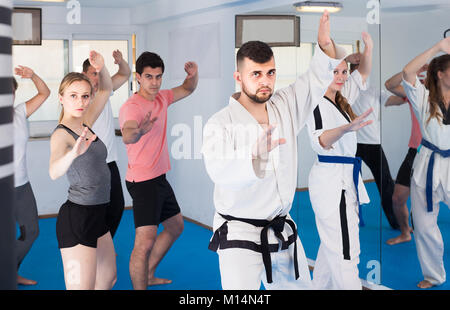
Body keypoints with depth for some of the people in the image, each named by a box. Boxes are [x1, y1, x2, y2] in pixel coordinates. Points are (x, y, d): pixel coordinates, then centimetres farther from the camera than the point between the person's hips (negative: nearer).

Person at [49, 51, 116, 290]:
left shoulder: (85, 125, 8)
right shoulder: (61, 135, -15)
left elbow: (106, 90, 20)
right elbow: (54, 172, -36)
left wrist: (101, 68, -1)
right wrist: (74, 153, -57)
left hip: (96, 215, 9)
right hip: (76, 217, -9)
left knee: (108, 279, 21)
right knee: (82, 287, -10)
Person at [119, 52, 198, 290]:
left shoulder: (161, 98, 4)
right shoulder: (132, 107, -22)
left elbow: (186, 90, 22)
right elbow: (127, 136, -42)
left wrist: (193, 75, -1)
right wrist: (139, 130, -66)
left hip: (159, 178, 10)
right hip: (143, 181, -10)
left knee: (175, 226, 23)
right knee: (145, 241, -18)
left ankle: (149, 275, 37)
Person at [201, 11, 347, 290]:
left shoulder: (285, 107, 2)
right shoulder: (220, 124, -16)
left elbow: (318, 77, 5)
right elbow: (220, 172, -31)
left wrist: (326, 44, -15)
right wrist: (255, 154, -51)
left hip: (282, 230, 6)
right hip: (239, 234, -6)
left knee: (299, 284, 20)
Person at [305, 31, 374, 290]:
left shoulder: (343, 100, 12)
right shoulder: (316, 105, -14)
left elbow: (363, 75, 20)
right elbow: (320, 141, -31)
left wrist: (369, 49, 1)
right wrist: (347, 128, -50)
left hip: (346, 178, 9)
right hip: (330, 180, -9)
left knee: (332, 244, 17)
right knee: (345, 252, -11)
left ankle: (321, 285, 29)